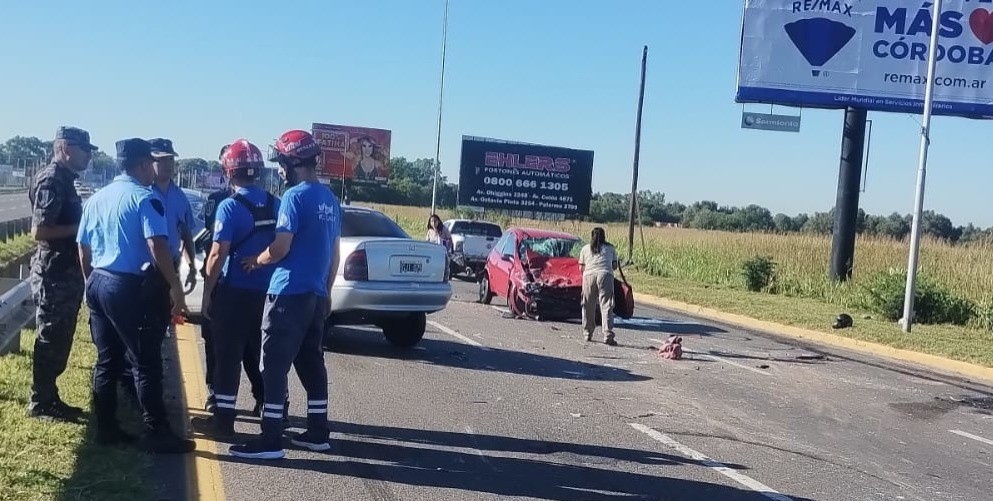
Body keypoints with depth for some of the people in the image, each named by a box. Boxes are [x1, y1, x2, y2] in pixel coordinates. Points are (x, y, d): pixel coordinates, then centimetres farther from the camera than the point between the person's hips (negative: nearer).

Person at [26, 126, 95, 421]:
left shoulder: (64, 180, 14)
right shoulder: (51, 180, -16)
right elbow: (39, 230, -24)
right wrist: (80, 227, -17)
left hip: (65, 273, 10)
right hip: (54, 274, -10)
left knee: (59, 340, 15)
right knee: (51, 340, -1)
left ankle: (49, 398, 23)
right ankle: (40, 403, 8)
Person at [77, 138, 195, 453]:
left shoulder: (97, 198, 13)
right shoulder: (145, 198, -10)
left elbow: (83, 248, 17)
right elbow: (157, 248, -21)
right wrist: (176, 288, -16)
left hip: (98, 284, 8)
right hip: (130, 288, -8)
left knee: (107, 360, 14)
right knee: (145, 363, -2)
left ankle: (105, 428, 18)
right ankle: (155, 433, 2)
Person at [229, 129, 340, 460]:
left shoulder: (295, 196, -14)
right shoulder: (330, 199, 12)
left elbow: (280, 248, -17)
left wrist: (256, 261, 2)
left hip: (290, 294, -8)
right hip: (316, 294, 8)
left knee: (274, 366, -3)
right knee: (311, 363, 14)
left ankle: (271, 440, -2)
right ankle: (318, 433, 20)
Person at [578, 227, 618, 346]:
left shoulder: (585, 249, 17)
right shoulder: (610, 248, 18)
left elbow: (581, 268, 15)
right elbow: (614, 266, 16)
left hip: (589, 275, 1)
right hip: (605, 275, -1)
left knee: (588, 306, 11)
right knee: (606, 306, -5)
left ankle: (588, 334, 16)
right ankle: (608, 335, -16)